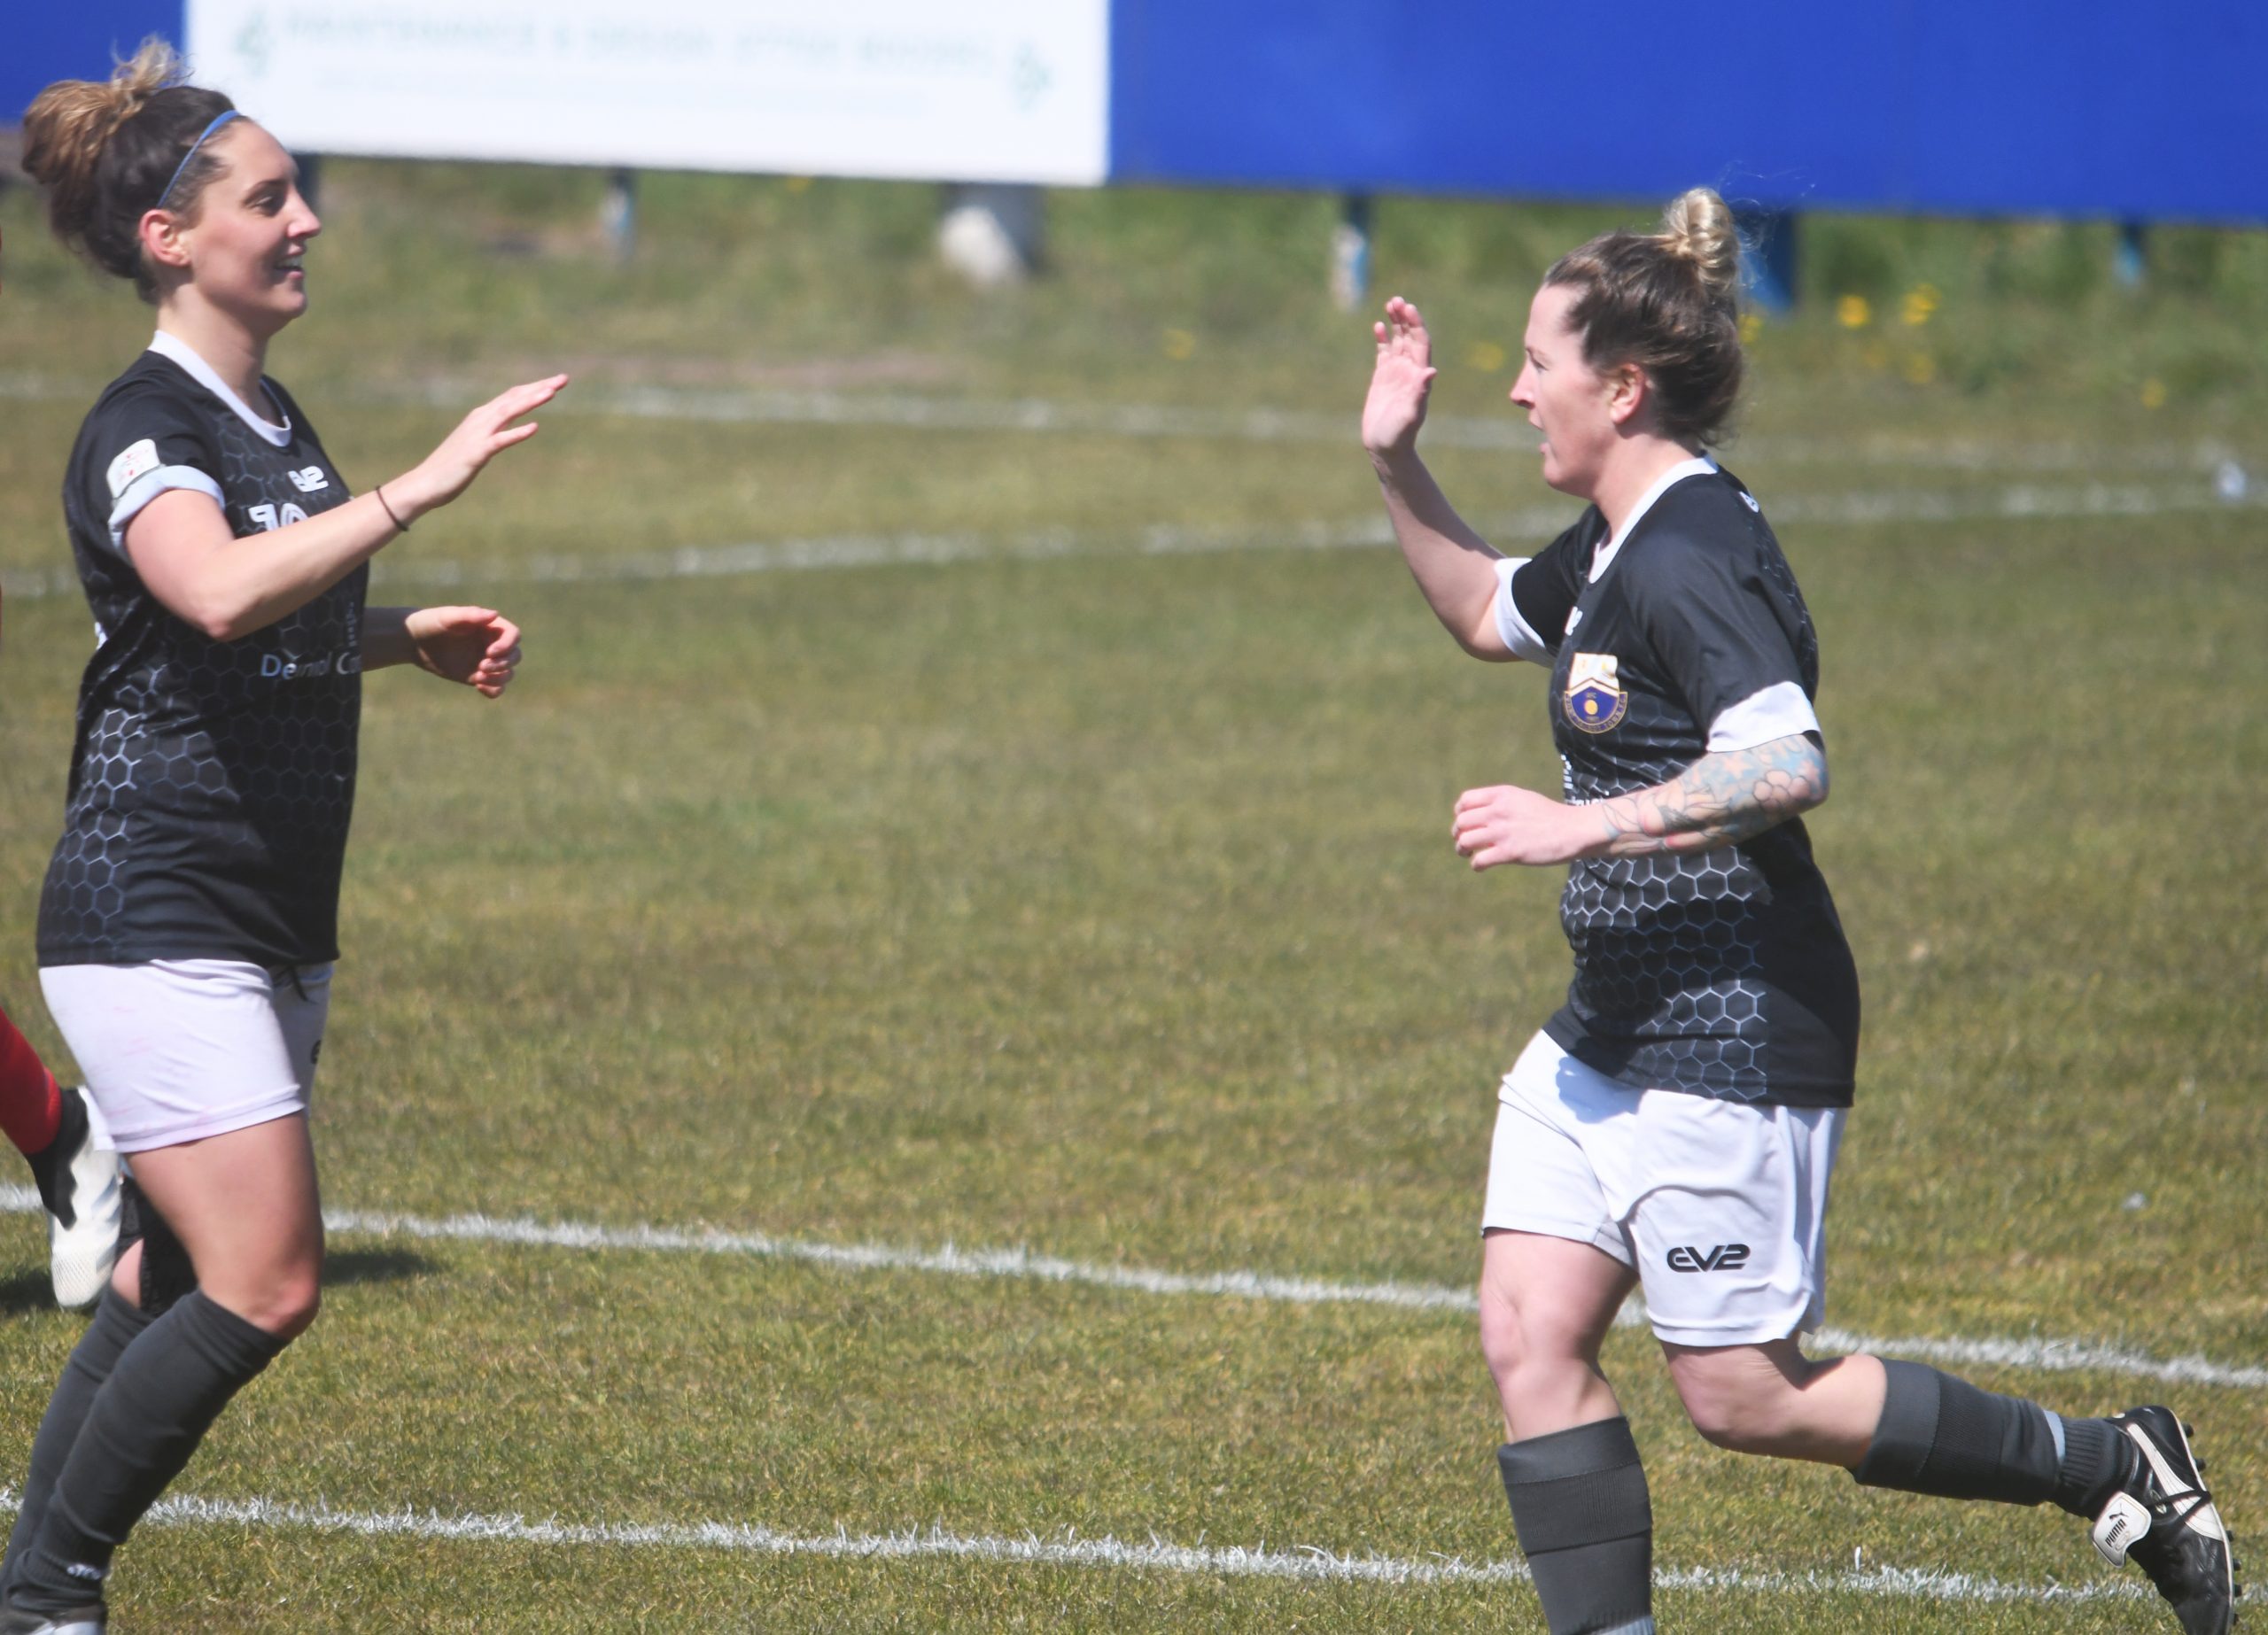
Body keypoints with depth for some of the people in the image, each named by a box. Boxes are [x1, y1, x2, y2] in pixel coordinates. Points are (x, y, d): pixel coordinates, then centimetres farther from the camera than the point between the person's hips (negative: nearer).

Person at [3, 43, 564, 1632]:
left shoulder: (275, 419, 13)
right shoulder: (141, 432, -15)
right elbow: (220, 594, -36)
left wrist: (410, 633, 14)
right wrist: (417, 489, -40)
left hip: (273, 924, 9)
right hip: (155, 920, -9)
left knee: (177, 1282, 10)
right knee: (264, 1284, -14)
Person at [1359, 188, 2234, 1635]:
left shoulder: (1688, 561, -19)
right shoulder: (1615, 549, 12)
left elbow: (1786, 764, -31)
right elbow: (1489, 612, 33)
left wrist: (1582, 825, -30)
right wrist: (1398, 465, 20)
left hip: (1735, 1037, -10)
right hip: (1615, 1030, 10)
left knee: (1744, 1397, -3)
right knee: (1530, 1341, 2)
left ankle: (2112, 1469, 9)